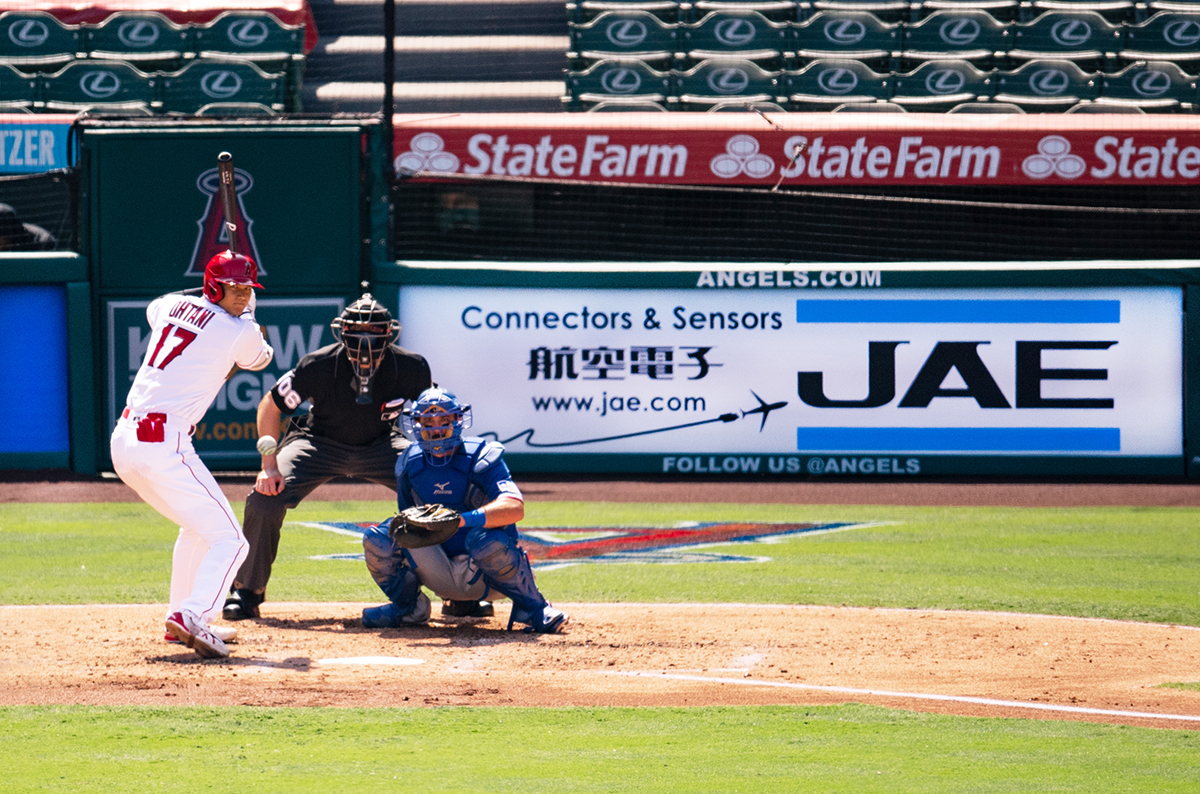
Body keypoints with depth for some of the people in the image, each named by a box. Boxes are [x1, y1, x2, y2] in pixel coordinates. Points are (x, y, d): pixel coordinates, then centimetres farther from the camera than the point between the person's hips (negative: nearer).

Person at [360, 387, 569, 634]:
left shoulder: (481, 458, -15)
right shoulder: (410, 465, 1)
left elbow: (515, 508, -33)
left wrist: (461, 519, -47)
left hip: (482, 575, -4)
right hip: (439, 574, 4)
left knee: (486, 538, -39)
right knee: (376, 538, -16)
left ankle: (533, 607, -13)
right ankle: (408, 608, 9)